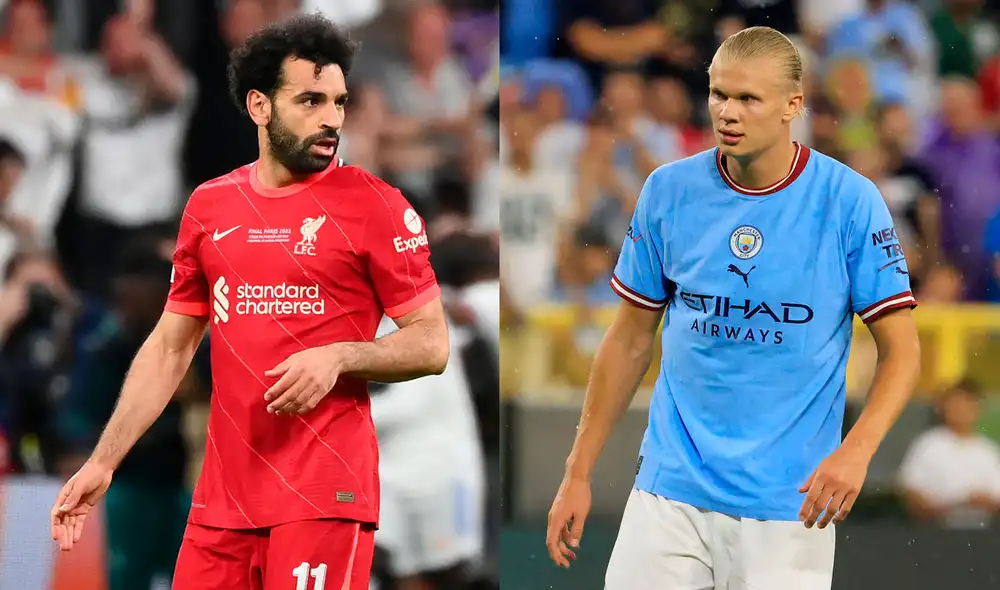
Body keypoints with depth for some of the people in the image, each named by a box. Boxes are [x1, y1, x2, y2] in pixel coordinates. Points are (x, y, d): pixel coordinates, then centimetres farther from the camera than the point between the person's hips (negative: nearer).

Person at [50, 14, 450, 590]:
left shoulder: (375, 205, -2)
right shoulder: (209, 206, 11)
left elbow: (431, 344, -2)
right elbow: (169, 349, 17)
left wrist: (339, 357, -19)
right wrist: (103, 462, 11)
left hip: (325, 498, -4)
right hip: (223, 496, 4)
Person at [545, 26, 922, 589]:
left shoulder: (851, 201, -6)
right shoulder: (668, 191, 2)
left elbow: (902, 350, -4)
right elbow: (630, 341, 11)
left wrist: (856, 450, -21)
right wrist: (579, 474, 9)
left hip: (789, 505, -2)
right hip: (670, 494, 2)